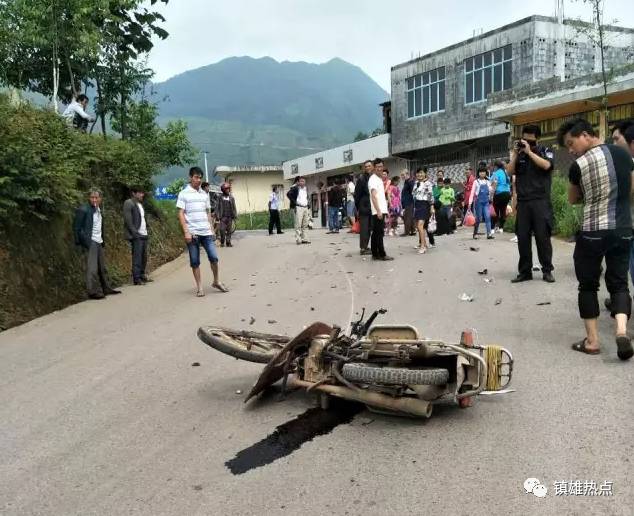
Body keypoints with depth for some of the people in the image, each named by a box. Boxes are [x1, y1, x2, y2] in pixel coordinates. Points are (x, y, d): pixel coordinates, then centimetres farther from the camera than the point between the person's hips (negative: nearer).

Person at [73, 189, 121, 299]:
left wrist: (102, 240, 14)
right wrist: (82, 242, -14)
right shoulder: (83, 210, -9)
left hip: (99, 242, 8)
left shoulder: (99, 210, 14)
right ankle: (93, 291, -6)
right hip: (90, 242, -8)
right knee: (92, 267, -10)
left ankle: (106, 288, 23)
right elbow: (76, 227, -10)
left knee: (102, 267, 14)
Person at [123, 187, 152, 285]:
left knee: (144, 256, 11)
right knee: (137, 257, -6)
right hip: (136, 236, -8)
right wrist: (135, 233, -18)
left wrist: (146, 229, 10)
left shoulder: (140, 204, 19)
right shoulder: (128, 203, -7)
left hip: (143, 235, 8)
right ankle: (136, 279, -2)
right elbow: (128, 220, -13)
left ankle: (142, 276, 20)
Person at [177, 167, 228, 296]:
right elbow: (181, 214, -5)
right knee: (195, 261, 2)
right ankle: (199, 287, 11)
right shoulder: (184, 194, -1)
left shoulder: (204, 194, 13)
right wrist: (186, 232, -12)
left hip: (206, 232, 4)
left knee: (214, 257, -3)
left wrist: (211, 229, 12)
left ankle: (216, 282, 15)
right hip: (192, 233, -4)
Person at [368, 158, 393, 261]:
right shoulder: (373, 179, -9)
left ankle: (375, 254, 12)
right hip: (378, 211, -9)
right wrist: (378, 211, -22)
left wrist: (384, 210, 20)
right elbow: (373, 196, -17)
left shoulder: (380, 179, 19)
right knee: (379, 233, -7)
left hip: (381, 210, 9)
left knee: (376, 233, 9)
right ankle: (382, 254, -6)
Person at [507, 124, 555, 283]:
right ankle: (524, 271, 10)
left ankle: (547, 270, 7)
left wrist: (529, 152, -12)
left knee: (542, 237, -2)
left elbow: (546, 165, -15)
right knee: (523, 237, 3)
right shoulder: (519, 154, 13)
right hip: (522, 202, 3)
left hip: (541, 201, -3)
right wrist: (515, 154, -4)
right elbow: (510, 171, 5)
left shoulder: (545, 151, 4)